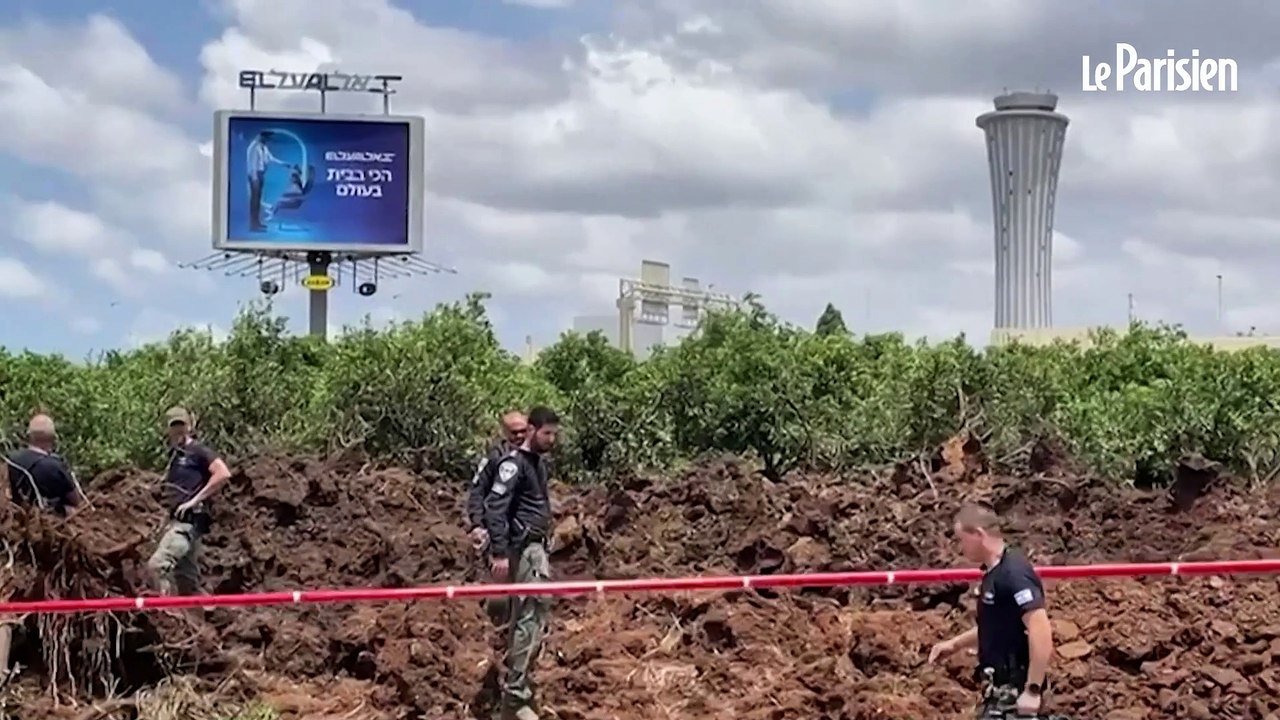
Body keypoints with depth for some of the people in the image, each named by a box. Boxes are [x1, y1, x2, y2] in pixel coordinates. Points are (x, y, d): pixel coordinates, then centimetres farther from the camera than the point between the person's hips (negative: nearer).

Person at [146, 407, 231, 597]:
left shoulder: (198, 451, -5)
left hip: (189, 520, -10)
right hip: (177, 521, 10)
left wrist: (195, 500, -20)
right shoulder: (174, 454, 20)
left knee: (157, 564, -27)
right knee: (186, 583, 10)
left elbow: (223, 474, -20)